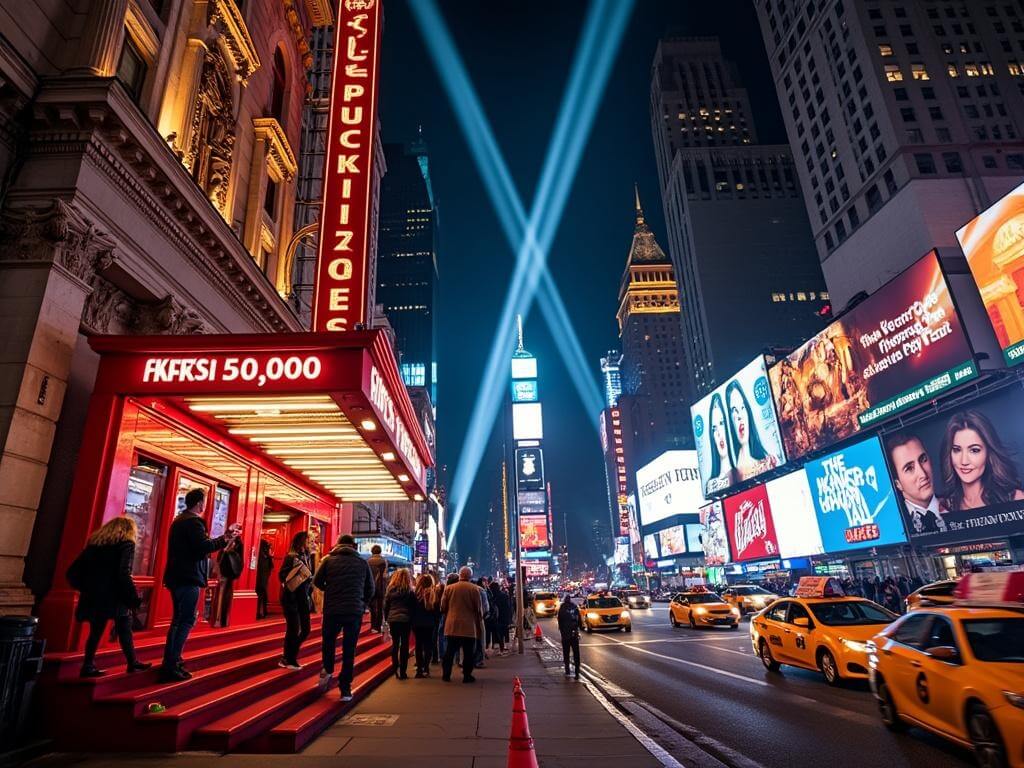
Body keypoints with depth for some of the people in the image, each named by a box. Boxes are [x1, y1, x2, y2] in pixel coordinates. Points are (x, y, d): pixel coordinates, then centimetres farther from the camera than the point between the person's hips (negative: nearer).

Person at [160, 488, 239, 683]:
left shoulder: (180, 520, 16)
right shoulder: (194, 521, -16)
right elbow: (204, 546, -27)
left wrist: (224, 536, 19)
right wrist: (226, 539, -15)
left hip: (177, 576, 10)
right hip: (188, 578, -10)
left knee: (179, 620, 19)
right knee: (186, 621, -6)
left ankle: (171, 661, 27)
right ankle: (170, 667, -5)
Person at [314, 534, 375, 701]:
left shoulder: (329, 559, 2)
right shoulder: (362, 562, 4)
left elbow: (317, 582, 5)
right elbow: (370, 589, 7)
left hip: (332, 610, 0)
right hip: (355, 611, 0)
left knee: (329, 641, 27)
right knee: (349, 650, 8)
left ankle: (327, 670, 12)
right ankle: (345, 690, 7)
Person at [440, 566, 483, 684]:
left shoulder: (449, 588, 0)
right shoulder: (474, 589, -6)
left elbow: (443, 607, 5)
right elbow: (479, 609, -3)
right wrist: (479, 624, 10)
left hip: (451, 626, 3)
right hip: (469, 626, -2)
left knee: (449, 652, 13)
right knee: (468, 653, 8)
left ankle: (446, 675, 17)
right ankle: (467, 676, 10)